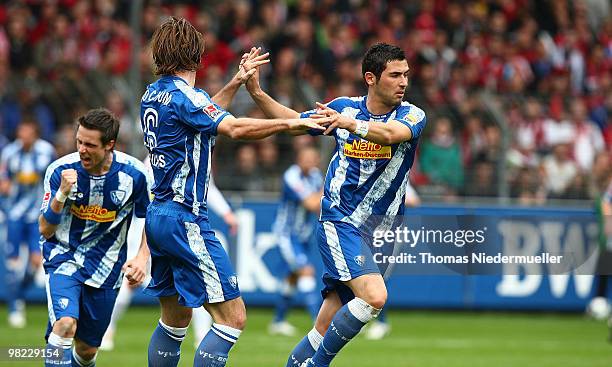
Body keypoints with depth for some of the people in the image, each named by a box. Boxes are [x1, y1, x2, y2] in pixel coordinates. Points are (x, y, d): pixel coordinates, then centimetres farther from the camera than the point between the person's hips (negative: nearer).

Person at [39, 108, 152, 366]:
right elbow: (45, 230, -12)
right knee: (65, 323, -28)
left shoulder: (134, 174, -11)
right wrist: (62, 193, -28)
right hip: (64, 258, -2)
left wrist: (142, 258, -9)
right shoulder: (60, 170, -14)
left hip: (105, 269, 2)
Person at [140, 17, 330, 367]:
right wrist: (291, 123, -27)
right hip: (184, 219, -10)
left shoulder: (153, 94, 12)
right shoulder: (183, 94, -14)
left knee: (176, 318, 18)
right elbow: (234, 127, -28)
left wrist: (236, 82, 27)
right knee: (233, 316, -9)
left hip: (158, 216, 10)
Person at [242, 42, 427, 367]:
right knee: (375, 295, -25)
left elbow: (391, 133, -28)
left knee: (327, 329, 3)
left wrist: (351, 124, -46)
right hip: (339, 222, -2)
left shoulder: (412, 115, -4)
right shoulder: (345, 107, 0)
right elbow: (293, 121, 16)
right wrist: (256, 92, 3)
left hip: (381, 230, 2)